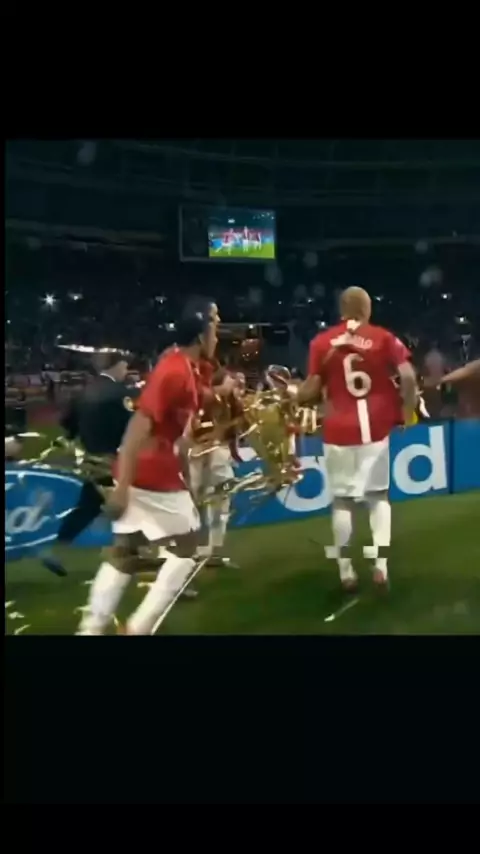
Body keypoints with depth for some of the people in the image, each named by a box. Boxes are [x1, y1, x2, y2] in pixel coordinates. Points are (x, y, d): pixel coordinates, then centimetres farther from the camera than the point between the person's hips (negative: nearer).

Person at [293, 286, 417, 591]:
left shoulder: (322, 342, 1)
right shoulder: (384, 338, 0)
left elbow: (314, 389, -1)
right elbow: (408, 376, -9)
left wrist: (295, 396, 19)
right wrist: (408, 411, 4)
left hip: (339, 430, 0)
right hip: (375, 427, 0)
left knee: (342, 499, 8)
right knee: (379, 494, 14)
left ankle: (346, 570, 11)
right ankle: (381, 564, 8)